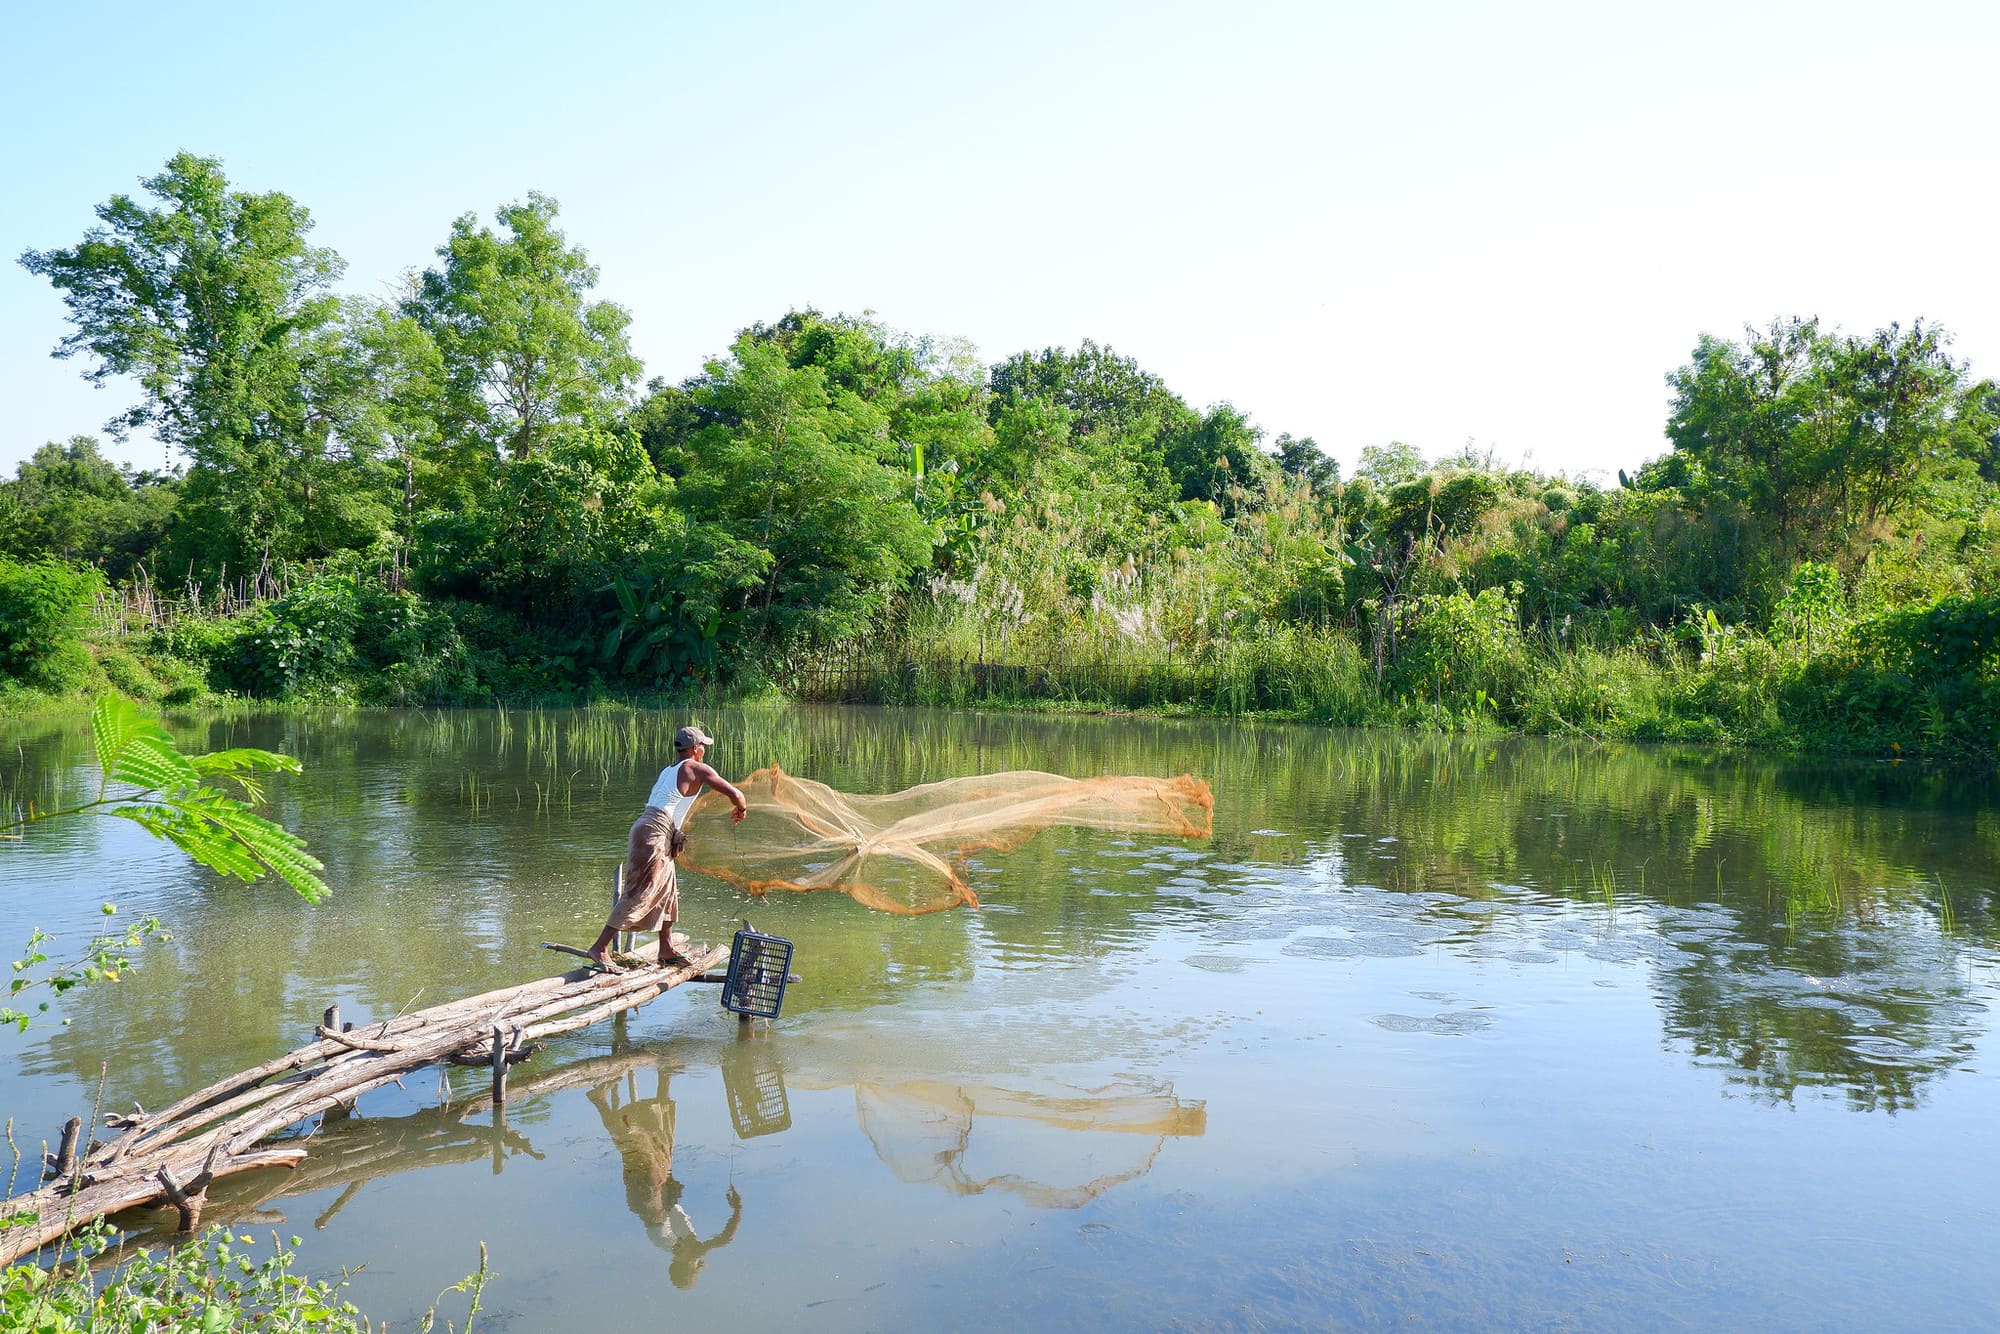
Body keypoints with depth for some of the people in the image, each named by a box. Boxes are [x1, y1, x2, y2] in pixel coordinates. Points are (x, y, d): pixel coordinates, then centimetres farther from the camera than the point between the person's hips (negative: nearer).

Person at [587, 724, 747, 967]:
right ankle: (600, 948, -13)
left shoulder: (668, 771, 23)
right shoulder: (697, 769, -1)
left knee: (668, 891, 18)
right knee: (639, 894, -11)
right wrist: (740, 808, 18)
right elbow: (733, 792, -3)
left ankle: (666, 949, 24)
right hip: (653, 834, -9)